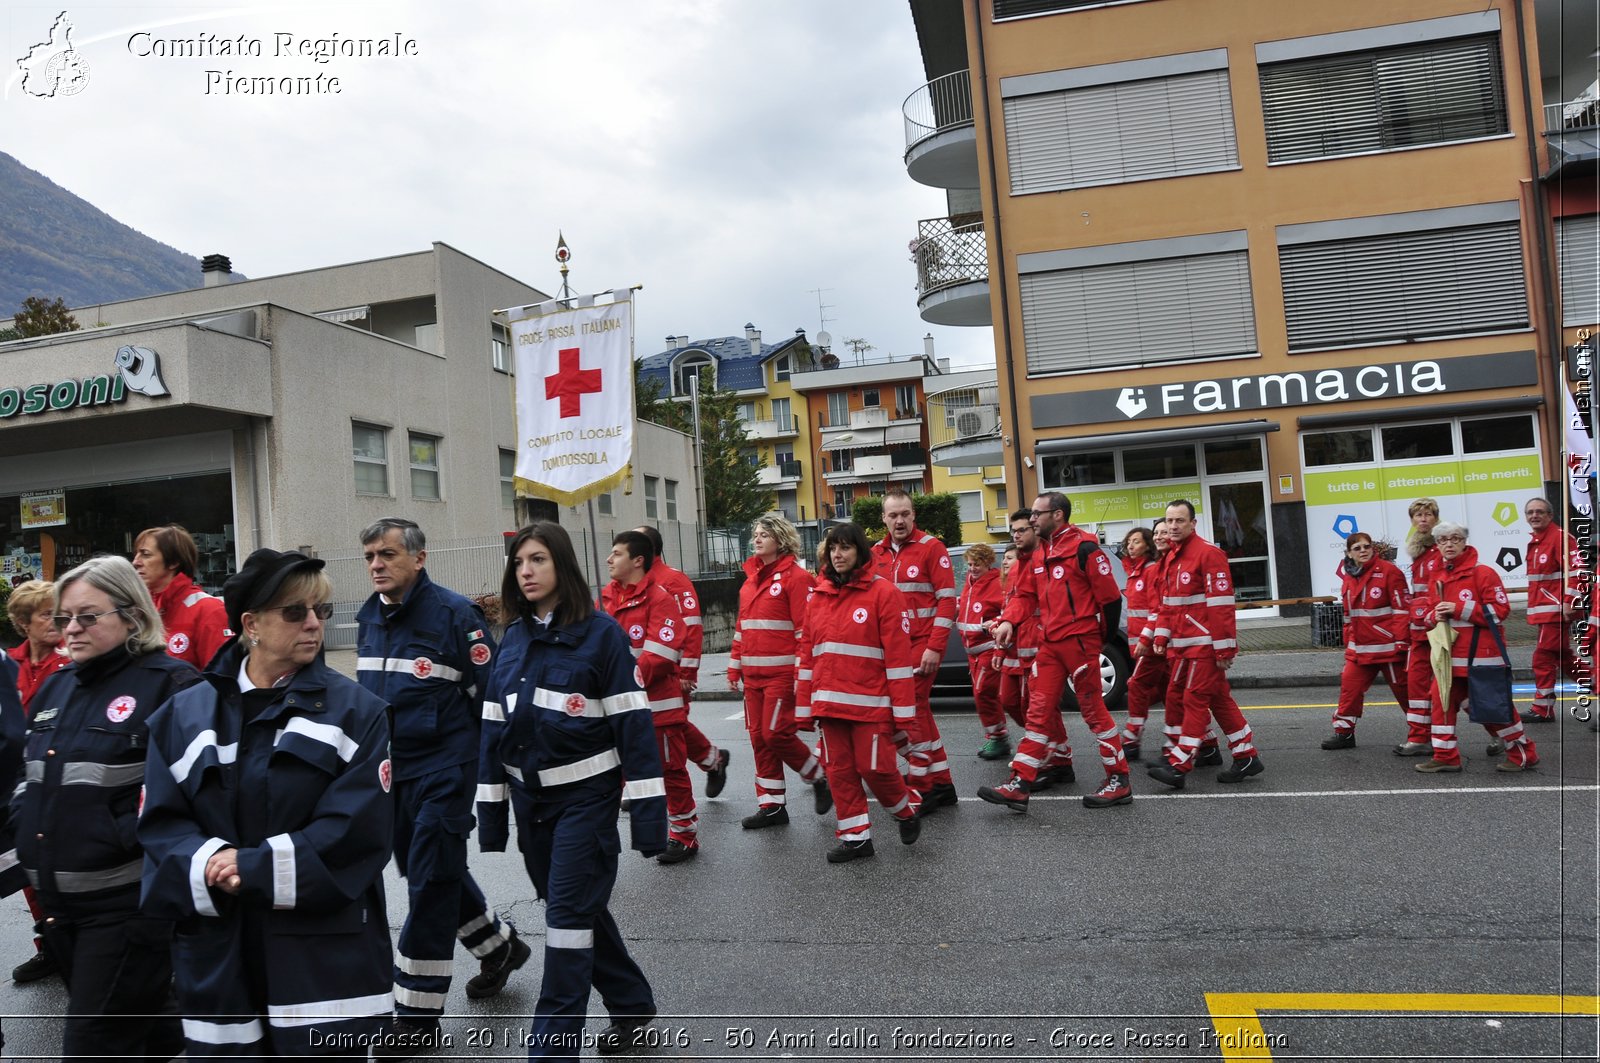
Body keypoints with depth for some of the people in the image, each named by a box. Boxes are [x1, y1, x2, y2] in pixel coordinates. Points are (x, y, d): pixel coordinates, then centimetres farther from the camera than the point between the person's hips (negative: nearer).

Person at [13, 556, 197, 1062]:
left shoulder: (171, 683, -13)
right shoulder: (54, 688, 13)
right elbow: (33, 775, 25)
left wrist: (132, 835, -23)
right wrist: (23, 820, 9)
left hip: (131, 899, -8)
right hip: (57, 899, 8)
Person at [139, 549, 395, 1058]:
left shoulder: (357, 710, -3)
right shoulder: (184, 715, 7)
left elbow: (359, 827, -11)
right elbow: (161, 823, 2)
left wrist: (255, 870, -16)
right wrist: (207, 868, -17)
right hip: (219, 960, 3)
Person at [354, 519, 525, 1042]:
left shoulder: (455, 613, -13)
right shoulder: (369, 617, 8)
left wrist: (488, 761, -7)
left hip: (443, 772, -7)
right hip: (390, 771, 8)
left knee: (430, 884, -2)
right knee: (426, 873, 18)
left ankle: (417, 1016, 10)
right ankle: (499, 946, 39)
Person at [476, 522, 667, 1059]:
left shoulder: (601, 633, -11)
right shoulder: (512, 639, 6)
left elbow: (633, 723, -13)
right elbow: (494, 726, 10)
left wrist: (647, 809, -16)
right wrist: (491, 807, 9)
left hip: (585, 795, -6)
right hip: (530, 798, 6)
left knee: (569, 913, -4)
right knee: (577, 909, 15)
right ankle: (631, 1005, 34)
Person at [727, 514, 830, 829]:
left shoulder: (795, 576, -8)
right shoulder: (751, 577, 15)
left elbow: (806, 629, -12)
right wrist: (734, 668, 17)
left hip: (782, 673, -7)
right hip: (753, 674, 8)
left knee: (776, 733, -10)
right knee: (759, 737, 8)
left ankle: (819, 777, 15)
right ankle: (771, 806, 17)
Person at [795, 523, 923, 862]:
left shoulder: (883, 592, -5)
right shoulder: (819, 596, 11)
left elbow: (898, 655, -9)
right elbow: (808, 654, 13)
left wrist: (905, 713, -12)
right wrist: (805, 706, 11)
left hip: (870, 703, -5)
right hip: (829, 703, 5)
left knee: (875, 767, -4)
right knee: (839, 770, 7)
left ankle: (906, 812, 25)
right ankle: (854, 835, 20)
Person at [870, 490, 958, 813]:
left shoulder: (931, 547, -5)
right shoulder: (877, 554, 10)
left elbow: (947, 599, -10)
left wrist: (934, 648, -15)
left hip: (922, 644, -6)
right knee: (919, 711, 11)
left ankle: (922, 788, 2)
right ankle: (941, 784, 22)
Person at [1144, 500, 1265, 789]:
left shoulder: (1208, 553, -13)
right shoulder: (1170, 558, 14)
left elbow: (1221, 604, -17)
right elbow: (1166, 603, 20)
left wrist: (1224, 648, -19)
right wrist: (1161, 637, 11)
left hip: (1205, 644, -9)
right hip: (1183, 646, 9)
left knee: (1195, 700, -6)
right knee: (1219, 700, 13)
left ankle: (1180, 766, -4)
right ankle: (1246, 757, 22)